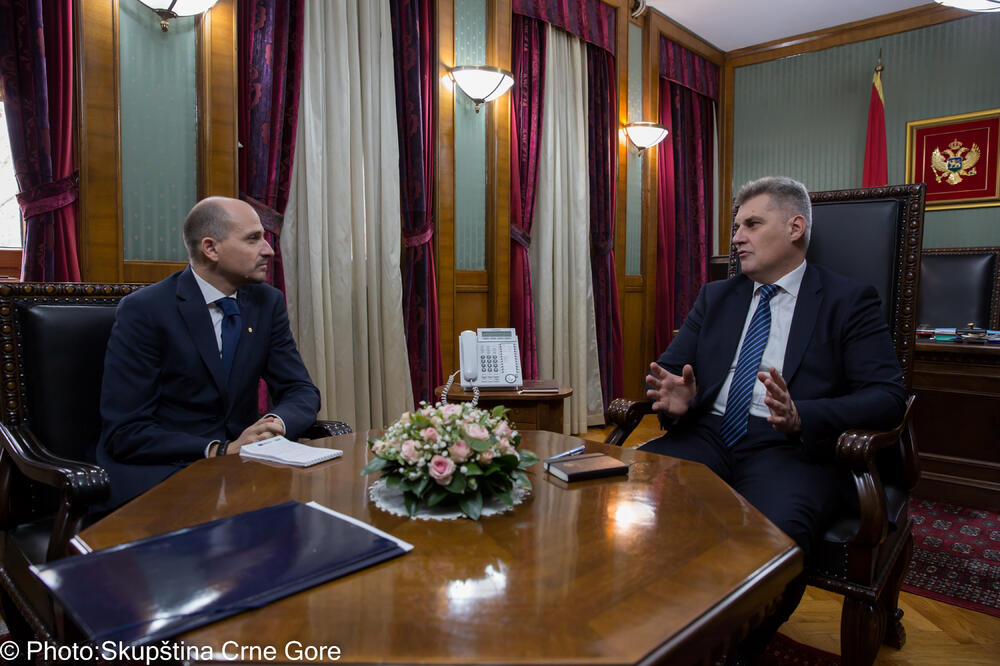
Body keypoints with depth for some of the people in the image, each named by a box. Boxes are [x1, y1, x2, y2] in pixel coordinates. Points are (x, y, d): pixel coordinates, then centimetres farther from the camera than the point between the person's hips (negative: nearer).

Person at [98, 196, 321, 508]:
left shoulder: (267, 302, 4)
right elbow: (124, 433, -14)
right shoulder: (143, 310, -11)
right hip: (157, 471, -5)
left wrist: (277, 422, -18)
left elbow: (301, 391, 5)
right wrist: (221, 450, -25)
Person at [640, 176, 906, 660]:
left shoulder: (848, 301, 7)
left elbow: (888, 397, -3)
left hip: (788, 447, -3)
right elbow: (668, 367, 16)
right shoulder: (715, 297, 20)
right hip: (706, 437, 4)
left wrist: (803, 418, -23)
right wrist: (675, 398, -10)